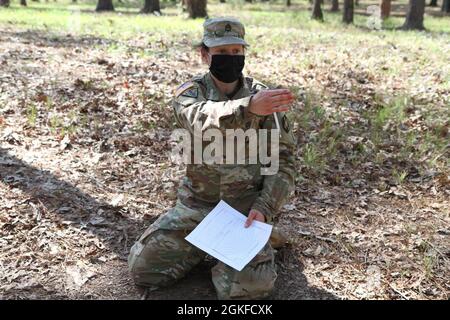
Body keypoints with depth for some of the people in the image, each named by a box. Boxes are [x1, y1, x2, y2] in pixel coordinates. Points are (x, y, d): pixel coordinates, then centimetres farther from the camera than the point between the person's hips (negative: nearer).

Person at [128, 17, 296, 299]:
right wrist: (248, 107, -51)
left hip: (245, 208, -2)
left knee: (246, 286, -21)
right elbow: (200, 119, -31)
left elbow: (284, 159, -4)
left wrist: (264, 207, -19)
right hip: (196, 204, 2)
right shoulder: (190, 92, -6)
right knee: (143, 267, -4)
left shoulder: (263, 96, -6)